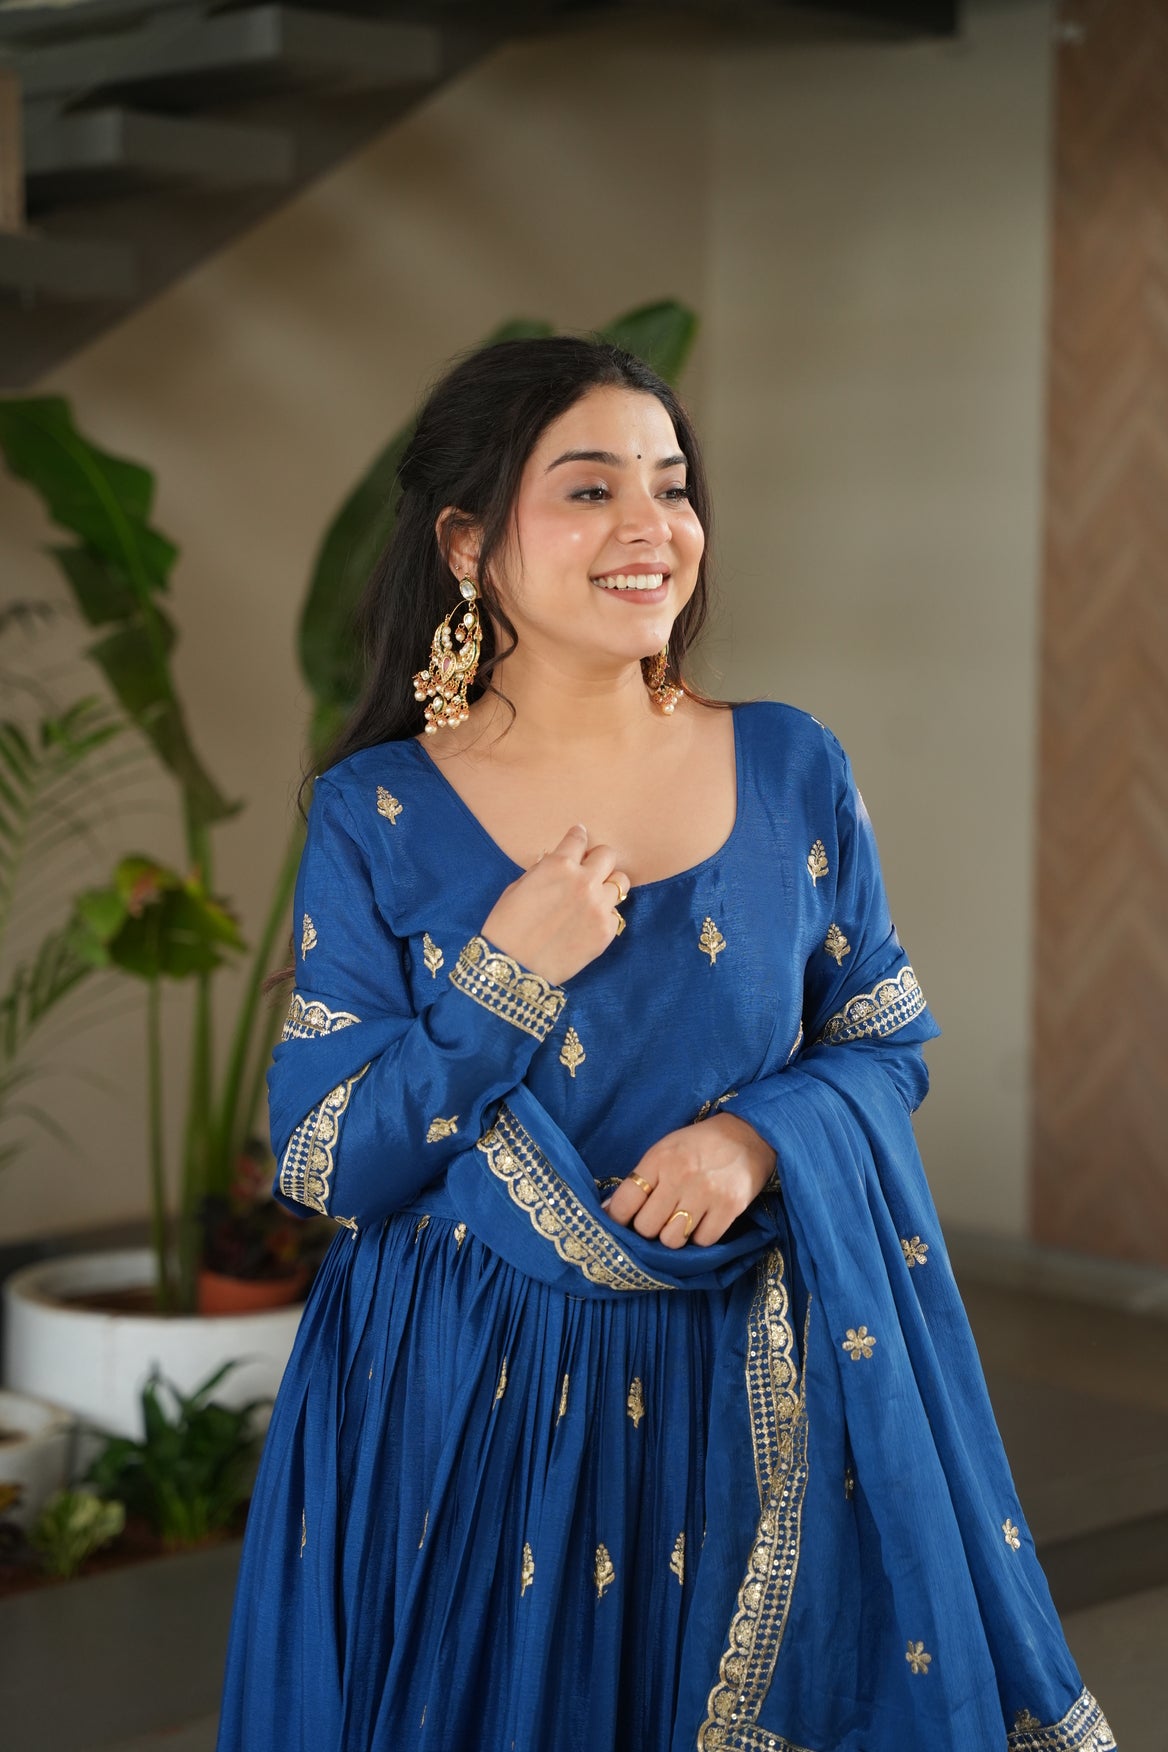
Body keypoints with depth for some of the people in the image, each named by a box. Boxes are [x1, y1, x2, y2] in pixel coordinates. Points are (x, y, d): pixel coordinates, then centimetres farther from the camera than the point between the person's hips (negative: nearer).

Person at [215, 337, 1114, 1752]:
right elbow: (321, 1167, -7)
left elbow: (888, 1048, 5)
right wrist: (507, 979, -19)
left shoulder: (792, 771, -2)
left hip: (757, 1392, 2)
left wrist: (759, 1137, -16)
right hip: (473, 1408, -1)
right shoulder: (377, 813, -7)